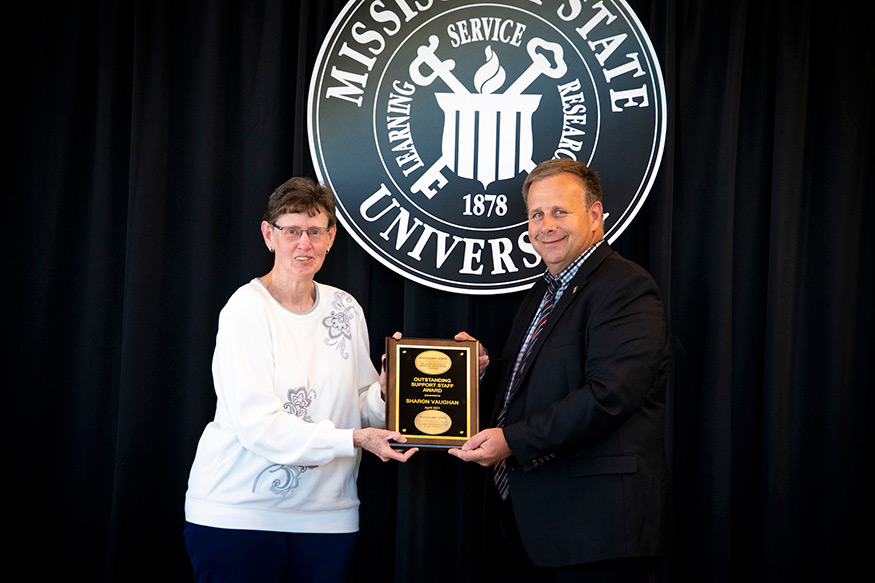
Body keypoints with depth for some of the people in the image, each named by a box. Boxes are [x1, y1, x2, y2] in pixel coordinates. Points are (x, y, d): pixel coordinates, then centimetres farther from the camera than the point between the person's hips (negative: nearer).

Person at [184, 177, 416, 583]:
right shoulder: (246, 308, -9)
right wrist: (351, 440, -21)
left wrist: (384, 389, -10)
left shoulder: (345, 309, 10)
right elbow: (256, 423, -17)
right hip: (240, 509, -5)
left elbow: (361, 406, 12)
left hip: (327, 515, 5)